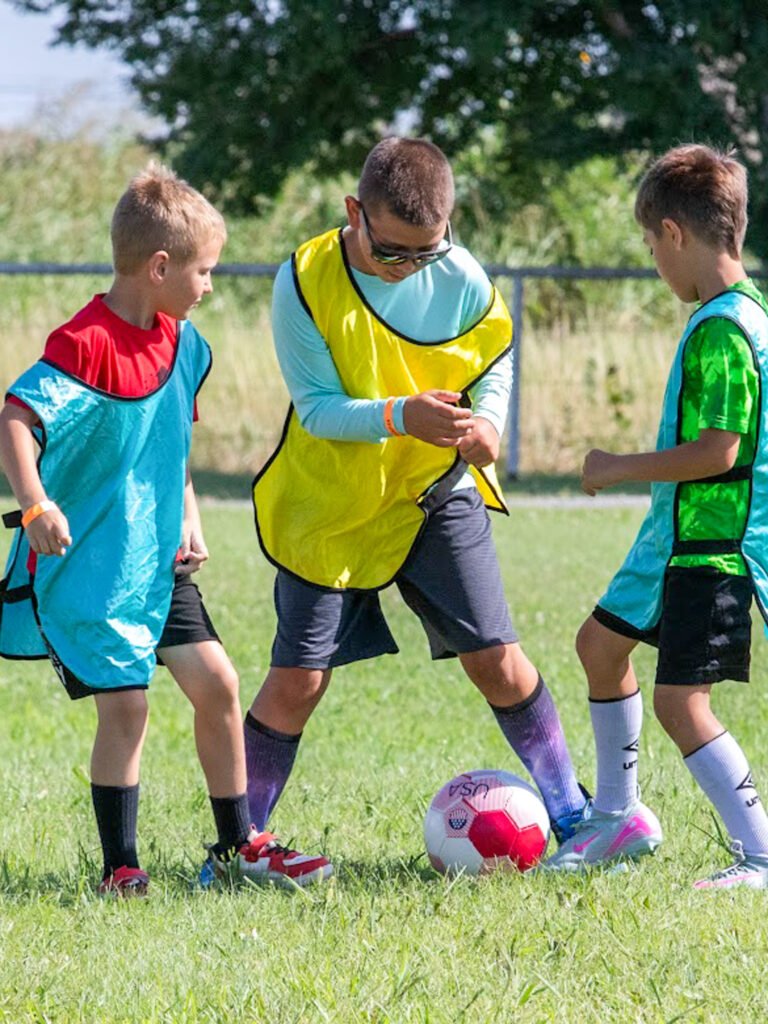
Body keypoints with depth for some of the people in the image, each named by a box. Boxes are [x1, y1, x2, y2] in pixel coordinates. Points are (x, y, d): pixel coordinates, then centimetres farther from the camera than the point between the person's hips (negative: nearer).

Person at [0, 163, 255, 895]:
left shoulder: (183, 344, 7)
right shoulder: (85, 346, -21)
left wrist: (188, 520, 13)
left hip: (155, 559, 8)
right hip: (85, 563, -8)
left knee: (215, 683, 6)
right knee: (124, 703, -8)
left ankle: (236, 843, 21)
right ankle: (119, 867, 5)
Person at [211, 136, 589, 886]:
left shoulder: (460, 278, -10)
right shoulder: (305, 281, -17)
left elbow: (495, 355, 8)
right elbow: (316, 407, -19)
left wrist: (488, 420, -13)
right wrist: (399, 415, -36)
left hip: (438, 496, 2)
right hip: (330, 509, -2)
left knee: (496, 658, 0)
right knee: (298, 677, -4)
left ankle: (570, 815, 14)